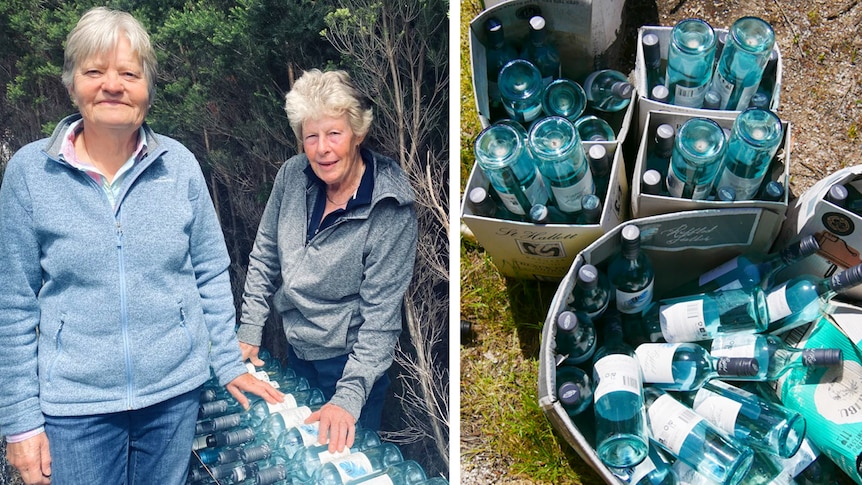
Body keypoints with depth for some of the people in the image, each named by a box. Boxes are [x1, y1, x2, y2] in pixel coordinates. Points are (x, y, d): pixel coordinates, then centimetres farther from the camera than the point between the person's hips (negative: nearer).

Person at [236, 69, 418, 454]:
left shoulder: (390, 208, -23)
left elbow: (381, 316, -23)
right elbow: (264, 257, 5)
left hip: (351, 363, -5)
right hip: (296, 351, 5)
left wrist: (348, 397, -28)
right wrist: (248, 333, 3)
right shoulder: (293, 175, -8)